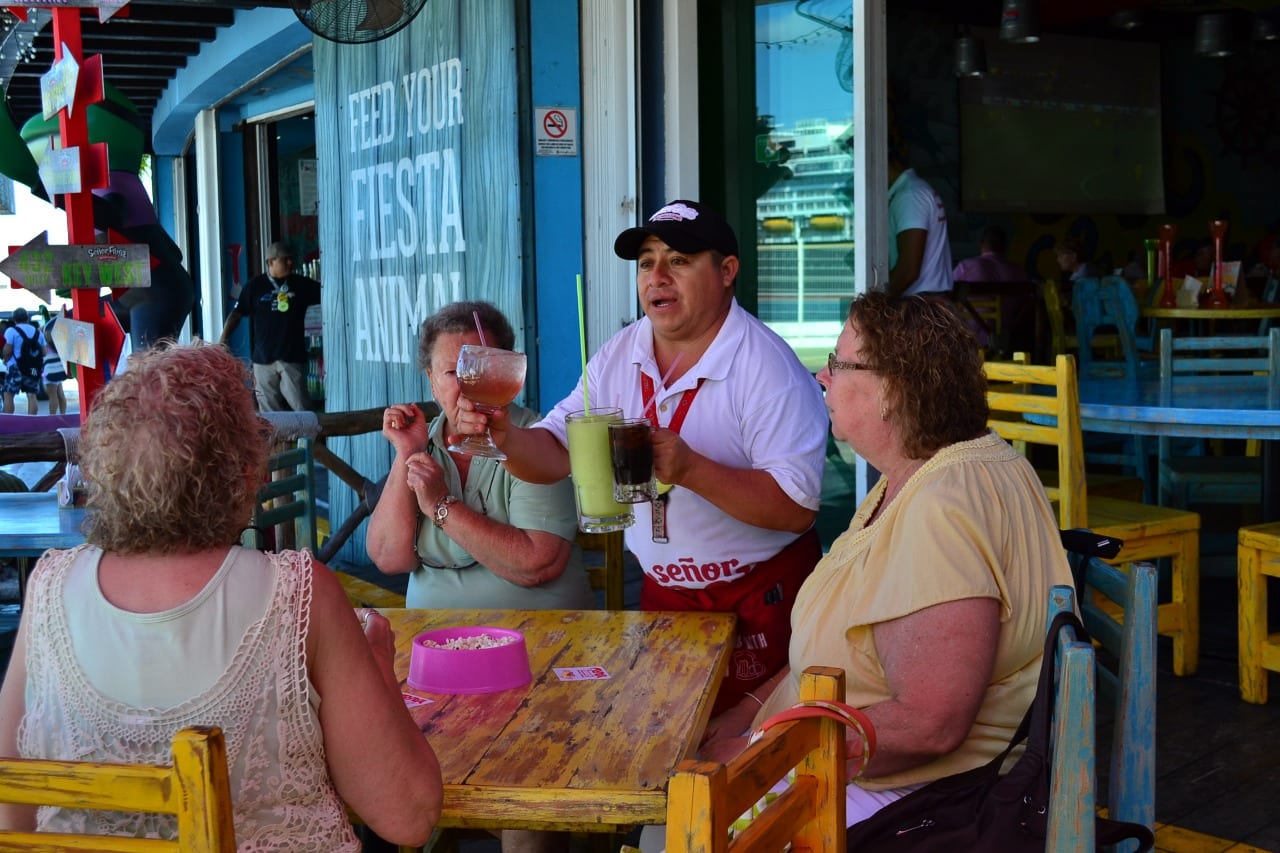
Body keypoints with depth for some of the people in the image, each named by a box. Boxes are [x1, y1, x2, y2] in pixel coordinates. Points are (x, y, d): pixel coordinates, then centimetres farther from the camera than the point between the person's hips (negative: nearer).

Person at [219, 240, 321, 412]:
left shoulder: (301, 284, 7)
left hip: (293, 357, 0)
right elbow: (237, 313, 5)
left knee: (302, 408, -8)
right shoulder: (255, 286, 5)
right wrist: (224, 337, -5)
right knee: (270, 412, 4)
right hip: (264, 358, 0)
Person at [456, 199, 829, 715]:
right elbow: (554, 454, -1)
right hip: (663, 594, 6)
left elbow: (797, 507, -23)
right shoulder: (619, 356, 2)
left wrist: (689, 469, -33)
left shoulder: (768, 369, -19)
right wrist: (506, 437, -22)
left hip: (759, 600, -5)